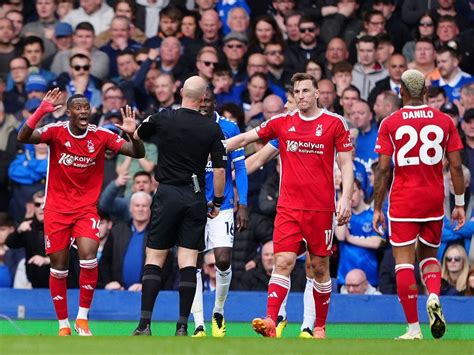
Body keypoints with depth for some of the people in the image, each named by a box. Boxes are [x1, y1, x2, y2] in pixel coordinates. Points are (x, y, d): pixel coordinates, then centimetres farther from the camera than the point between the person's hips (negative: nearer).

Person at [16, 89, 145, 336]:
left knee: (89, 258, -20)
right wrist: (40, 112, -38)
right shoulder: (56, 132, -9)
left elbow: (138, 153, -7)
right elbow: (23, 137, -24)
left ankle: (82, 318, -4)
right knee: (59, 267, 2)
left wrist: (132, 134, -28)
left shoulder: (101, 136, -5)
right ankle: (63, 325, 16)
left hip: (86, 209, 0)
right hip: (56, 209, 0)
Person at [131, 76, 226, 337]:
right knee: (188, 263, 1)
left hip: (167, 195, -1)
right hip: (195, 198, 1)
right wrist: (217, 202, 9)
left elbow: (137, 136, 16)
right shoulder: (212, 129, -3)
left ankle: (145, 325, -6)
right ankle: (182, 327, -1)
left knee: (153, 259, 2)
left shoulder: (162, 119, -3)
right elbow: (220, 169, -3)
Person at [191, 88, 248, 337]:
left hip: (222, 204, -1)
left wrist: (242, 205, -4)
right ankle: (199, 324, 1)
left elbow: (239, 168, 2)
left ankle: (218, 311, 17)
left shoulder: (228, 129, -1)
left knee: (223, 262, -9)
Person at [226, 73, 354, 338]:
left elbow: (346, 164, 0)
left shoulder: (335, 123, 0)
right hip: (289, 206, 1)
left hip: (321, 208, -1)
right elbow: (244, 138, 15)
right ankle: (271, 322, -22)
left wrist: (346, 198, -11)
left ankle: (320, 326, 17)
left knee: (320, 267, 5)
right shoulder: (282, 122, 7)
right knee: (283, 261, -11)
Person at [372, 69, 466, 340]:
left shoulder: (390, 124, -3)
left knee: (404, 261, 1)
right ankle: (434, 296, -11)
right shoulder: (444, 121, 2)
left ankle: (414, 328, -3)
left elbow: (383, 170, -5)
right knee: (429, 255, 19)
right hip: (435, 198, 3)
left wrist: (377, 209, 2)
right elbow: (456, 166, 2)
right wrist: (460, 204, 10)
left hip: (403, 200, -3)